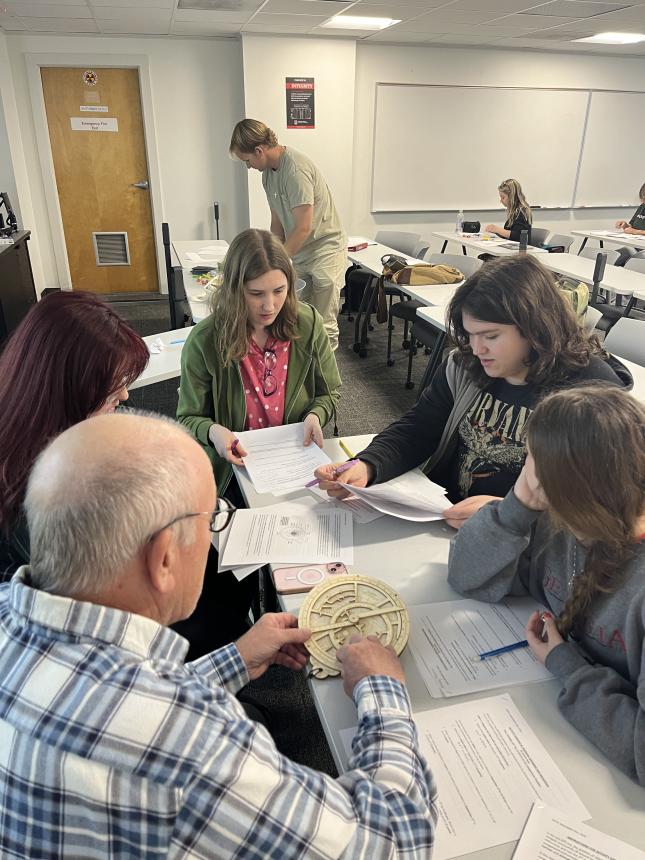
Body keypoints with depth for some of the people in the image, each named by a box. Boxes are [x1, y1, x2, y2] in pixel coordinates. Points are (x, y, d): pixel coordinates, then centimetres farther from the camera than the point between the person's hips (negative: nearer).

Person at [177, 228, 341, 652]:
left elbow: (331, 393, 8)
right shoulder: (205, 341, -11)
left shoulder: (308, 325, -6)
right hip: (234, 470, -1)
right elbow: (189, 418, -1)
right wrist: (213, 431, -24)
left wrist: (315, 415, -15)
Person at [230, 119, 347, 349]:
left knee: (324, 326, -4)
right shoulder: (268, 171, 6)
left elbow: (303, 228, -24)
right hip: (297, 252, 8)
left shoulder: (296, 170, -23)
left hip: (324, 248, -8)